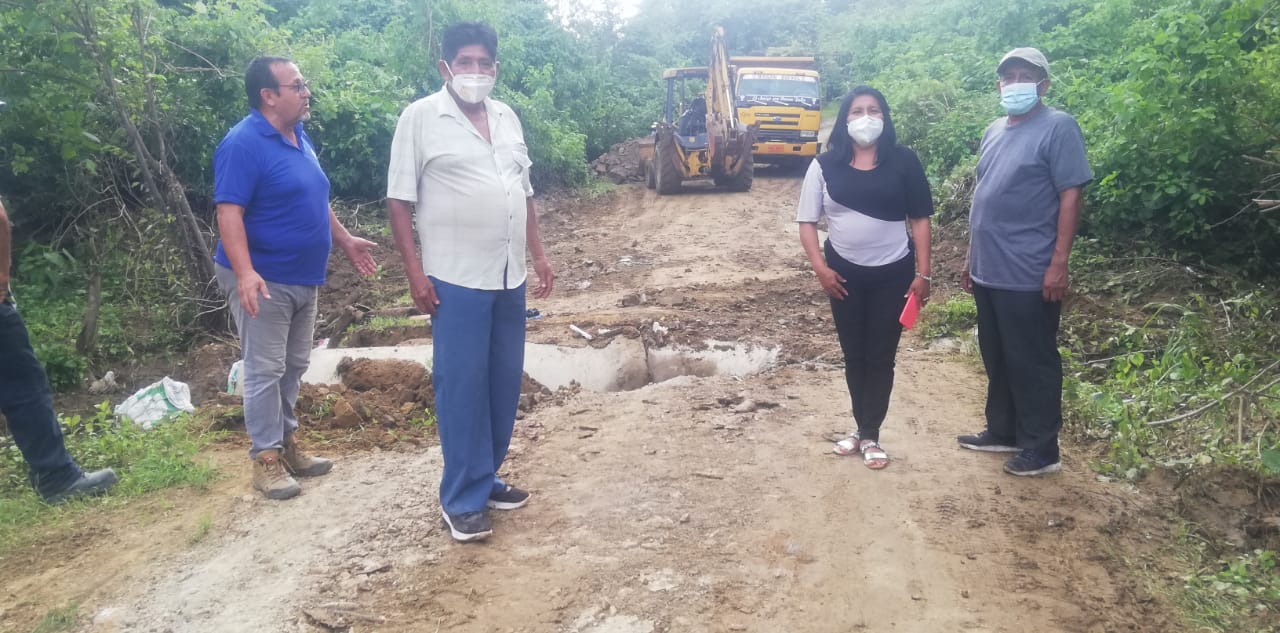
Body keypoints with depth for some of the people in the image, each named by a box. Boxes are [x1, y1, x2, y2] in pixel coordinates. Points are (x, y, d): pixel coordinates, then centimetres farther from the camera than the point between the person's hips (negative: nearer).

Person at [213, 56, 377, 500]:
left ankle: (287, 443, 28)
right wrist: (245, 272, -33)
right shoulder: (243, 144, -17)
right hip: (264, 281, -9)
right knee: (265, 371, -1)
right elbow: (229, 212, -23)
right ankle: (266, 458, 8)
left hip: (303, 278, 9)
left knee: (294, 367, 15)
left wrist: (345, 241, 23)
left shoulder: (300, 139, 11)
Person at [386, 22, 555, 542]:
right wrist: (414, 271, -13)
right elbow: (399, 200, -7)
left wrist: (539, 255, 13)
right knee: (462, 386, -2)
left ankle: (487, 476, 26)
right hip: (457, 279, -6)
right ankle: (463, 499, 7)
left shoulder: (508, 119, 12)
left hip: (509, 277, 6)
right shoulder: (420, 117, -6)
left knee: (504, 383, 11)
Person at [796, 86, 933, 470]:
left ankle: (870, 436, 16)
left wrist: (922, 273, -6)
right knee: (854, 356, 11)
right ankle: (862, 430, 26)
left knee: (881, 357, 5)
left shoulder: (903, 161, -4)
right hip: (844, 274, 1)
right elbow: (807, 221, 1)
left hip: (893, 273, -1)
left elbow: (919, 219, -1)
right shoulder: (825, 164, -2)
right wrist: (820, 267, -10)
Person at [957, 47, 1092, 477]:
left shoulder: (1058, 127, -9)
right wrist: (972, 257, 19)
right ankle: (1002, 431, 31)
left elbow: (1071, 196, -14)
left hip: (1029, 276, -8)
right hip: (988, 271, 8)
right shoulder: (994, 131, 14)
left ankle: (1042, 449, 13)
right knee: (997, 359, 17)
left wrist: (1058, 264, -19)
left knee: (1032, 363, 1)